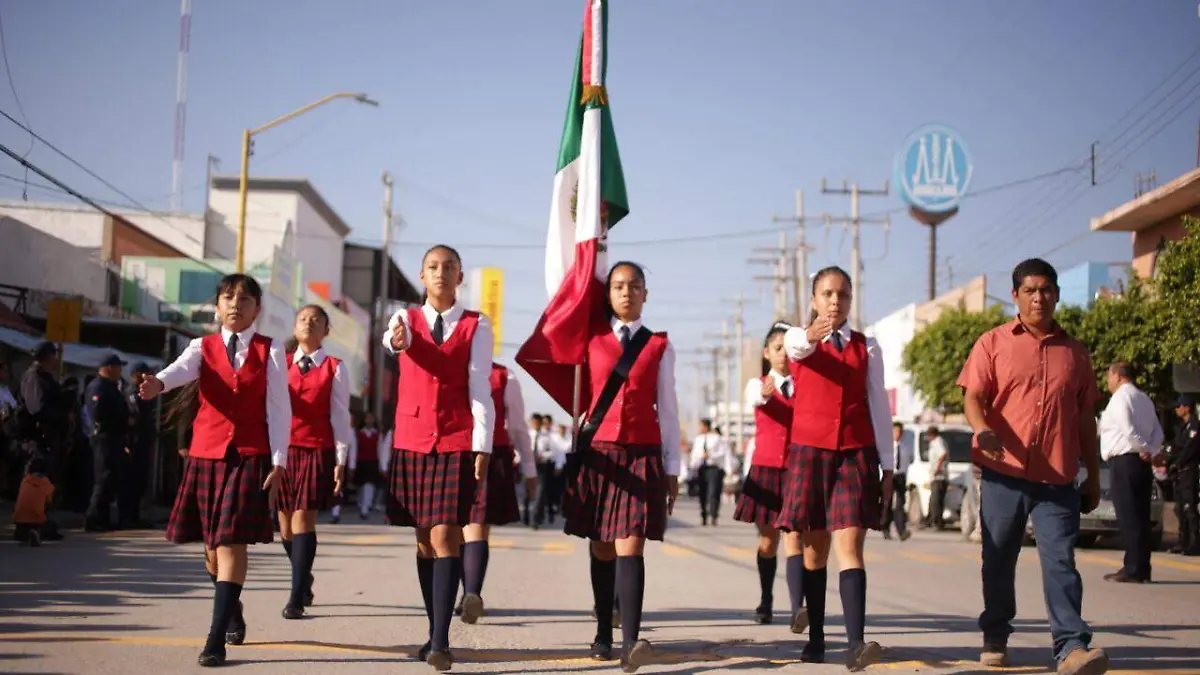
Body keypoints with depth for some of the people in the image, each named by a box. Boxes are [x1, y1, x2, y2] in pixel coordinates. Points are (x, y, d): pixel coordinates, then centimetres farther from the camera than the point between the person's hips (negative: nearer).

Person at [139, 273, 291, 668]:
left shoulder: (270, 351, 2)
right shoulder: (203, 347, 7)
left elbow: (279, 408, -1)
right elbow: (183, 369, -16)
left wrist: (278, 460, -9)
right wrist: (159, 383, -39)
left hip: (250, 457, -3)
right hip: (206, 454, 3)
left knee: (232, 542, -11)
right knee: (212, 543, 12)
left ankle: (216, 639, -14)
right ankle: (233, 614, 36)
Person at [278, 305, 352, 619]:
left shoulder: (334, 369, 2)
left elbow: (340, 416, 0)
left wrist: (340, 461, -4)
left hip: (317, 451, -4)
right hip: (283, 449, 4)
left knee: (303, 520, -11)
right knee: (286, 525, 9)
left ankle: (297, 597, -9)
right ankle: (304, 581, 32)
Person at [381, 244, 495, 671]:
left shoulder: (476, 326, 3)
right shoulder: (407, 317, 8)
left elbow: (480, 388, -2)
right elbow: (394, 337, -17)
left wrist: (482, 447, -10)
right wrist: (397, 339, -43)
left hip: (457, 443, -3)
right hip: (411, 440, 3)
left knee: (446, 537, -10)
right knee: (424, 539, 9)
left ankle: (441, 640, -12)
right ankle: (434, 631, 18)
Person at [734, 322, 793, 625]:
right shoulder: (757, 384, 5)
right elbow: (754, 399, -19)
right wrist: (764, 393, -42)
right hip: (765, 469, 1)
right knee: (767, 541, 7)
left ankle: (798, 605, -10)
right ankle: (765, 603, 20)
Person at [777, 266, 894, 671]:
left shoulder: (867, 347, 10)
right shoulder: (798, 340, 7)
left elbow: (879, 408, 8)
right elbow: (796, 347, -20)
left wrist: (886, 466, 3)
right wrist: (811, 335, -45)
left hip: (856, 455, 0)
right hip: (809, 451, 0)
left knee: (849, 544, -12)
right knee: (812, 546, 3)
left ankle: (856, 644, -21)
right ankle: (815, 639, 11)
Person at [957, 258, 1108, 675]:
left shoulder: (1074, 352, 13)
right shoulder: (993, 343, 5)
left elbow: (1085, 419, 17)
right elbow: (973, 396, -5)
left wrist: (1094, 478, 15)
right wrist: (982, 429, -28)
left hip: (1057, 477, 1)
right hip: (1003, 472, -1)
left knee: (1060, 561, -8)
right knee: (998, 560, 8)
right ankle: (995, 639, 23)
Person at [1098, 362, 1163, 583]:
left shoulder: (1120, 397, -7)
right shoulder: (1144, 399, 19)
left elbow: (1129, 430, -18)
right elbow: (1158, 432, 13)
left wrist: (1144, 448, -7)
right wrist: (1152, 451, -2)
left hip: (1123, 462, -9)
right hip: (1142, 464, 9)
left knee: (1128, 517, -9)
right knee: (1140, 517, 8)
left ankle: (1133, 569, -10)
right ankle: (1142, 568, 9)